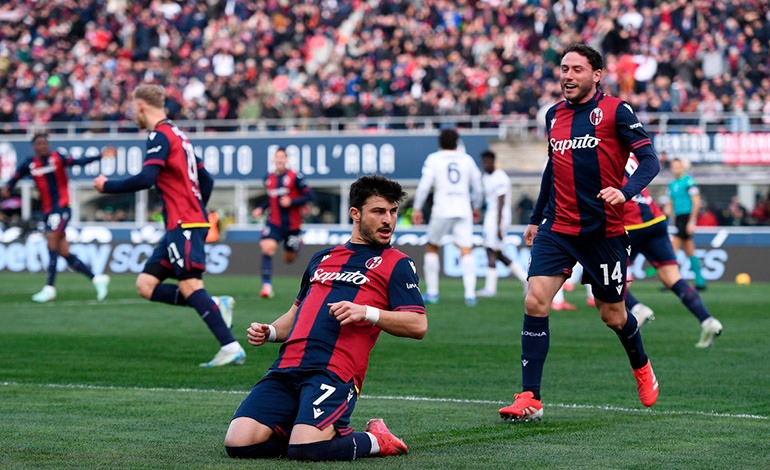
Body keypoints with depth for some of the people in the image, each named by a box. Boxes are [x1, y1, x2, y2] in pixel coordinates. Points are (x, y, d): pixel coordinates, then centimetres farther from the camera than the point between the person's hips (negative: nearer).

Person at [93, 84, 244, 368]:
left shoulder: (160, 135, -8)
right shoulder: (178, 135, 22)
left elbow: (146, 179, -21)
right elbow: (206, 180, 25)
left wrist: (108, 186, -9)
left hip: (184, 225, -10)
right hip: (179, 227, 10)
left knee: (189, 286, -16)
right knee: (146, 285, 4)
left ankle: (231, 348, -21)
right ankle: (216, 305, -1)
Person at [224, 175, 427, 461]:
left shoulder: (397, 264, 9)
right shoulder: (322, 259, 26)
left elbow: (418, 325, -2)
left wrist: (367, 313, -16)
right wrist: (269, 332, 13)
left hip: (334, 373, -5)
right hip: (287, 368, 6)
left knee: (305, 450, -29)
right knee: (238, 443, -14)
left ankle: (375, 441, 2)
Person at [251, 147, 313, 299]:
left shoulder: (295, 177, -11)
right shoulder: (268, 179, 5)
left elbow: (309, 195, -11)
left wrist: (291, 202, -21)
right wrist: (261, 208, 6)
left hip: (292, 224, -2)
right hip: (274, 222, 2)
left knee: (289, 258, 12)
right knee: (267, 247, -24)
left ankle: (298, 243, 50)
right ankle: (267, 285, -23)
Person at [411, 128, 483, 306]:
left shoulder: (433, 159, 5)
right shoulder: (467, 159, 12)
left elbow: (424, 184, -6)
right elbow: (477, 186, 17)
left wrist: (416, 209, -2)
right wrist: (476, 207, 31)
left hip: (441, 211, -2)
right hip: (464, 211, 2)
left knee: (432, 248, 15)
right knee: (466, 252, -3)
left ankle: (432, 293, 12)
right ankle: (470, 293, -17)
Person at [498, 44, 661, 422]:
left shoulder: (615, 111, -7)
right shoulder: (554, 115, 10)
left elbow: (649, 159, -11)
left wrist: (625, 191, -30)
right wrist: (536, 218, 25)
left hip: (604, 231, -4)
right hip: (557, 227, 4)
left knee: (612, 315, 9)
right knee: (535, 302, -14)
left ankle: (641, 366, 42)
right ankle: (530, 398, -13)